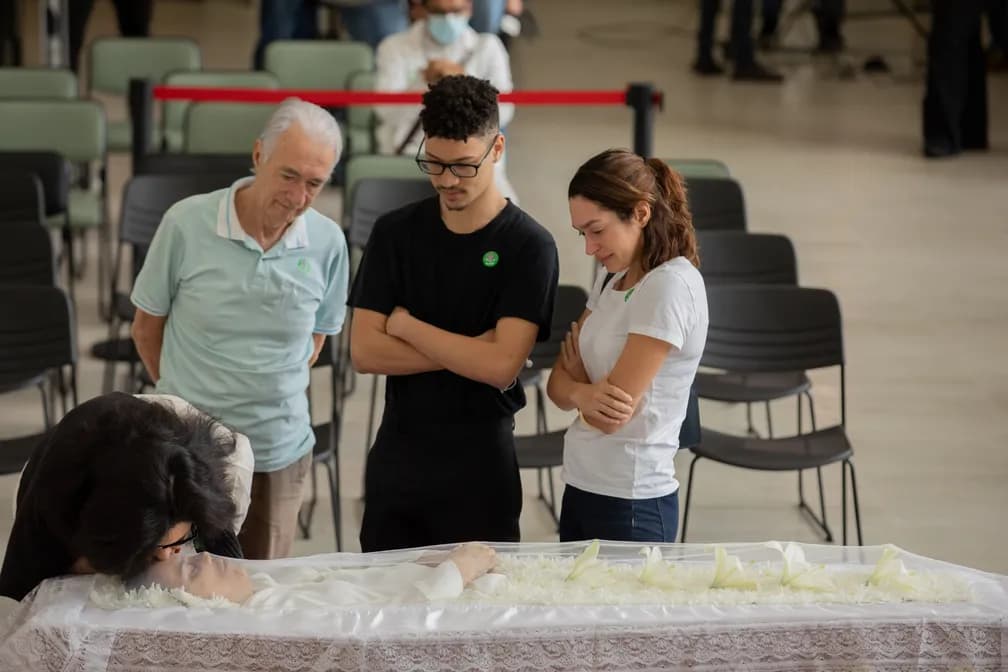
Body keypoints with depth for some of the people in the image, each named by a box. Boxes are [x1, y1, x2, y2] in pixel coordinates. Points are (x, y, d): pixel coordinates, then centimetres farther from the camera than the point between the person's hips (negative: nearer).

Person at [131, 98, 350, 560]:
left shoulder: (327, 243, -6)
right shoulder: (186, 224, -12)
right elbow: (147, 327, 1)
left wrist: (274, 396, 6)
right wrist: (188, 399, 5)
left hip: (280, 454, 2)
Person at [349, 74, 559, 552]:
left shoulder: (528, 246, -8)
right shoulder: (395, 233, 3)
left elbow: (501, 366, -17)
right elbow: (363, 352, -4)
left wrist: (405, 324, -8)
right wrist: (468, 351, -12)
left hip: (479, 464, -3)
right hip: (396, 457, 3)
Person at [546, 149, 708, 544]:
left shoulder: (670, 286, -16)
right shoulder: (612, 278, 11)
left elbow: (612, 418, -18)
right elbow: (558, 383, 7)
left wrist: (576, 382, 2)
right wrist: (583, 393, -15)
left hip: (630, 504, -8)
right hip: (580, 489, 8)